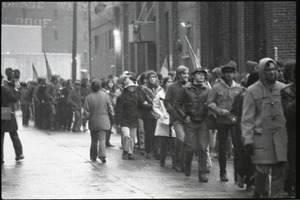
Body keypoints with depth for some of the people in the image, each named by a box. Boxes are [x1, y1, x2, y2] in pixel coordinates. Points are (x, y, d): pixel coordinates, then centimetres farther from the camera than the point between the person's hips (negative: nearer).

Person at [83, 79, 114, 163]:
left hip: (93, 122, 0)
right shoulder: (105, 95, -5)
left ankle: (93, 156, 18)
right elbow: (110, 108, 2)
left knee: (94, 139, 12)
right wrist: (111, 116, 16)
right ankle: (102, 155, -17)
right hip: (104, 121, 0)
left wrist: (86, 118, 11)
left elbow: (86, 111, -6)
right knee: (102, 138, 0)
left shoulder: (89, 97, -9)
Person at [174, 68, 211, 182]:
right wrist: (184, 116, -1)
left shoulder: (207, 89, 5)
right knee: (190, 147, -2)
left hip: (203, 122, 1)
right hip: (190, 122, -1)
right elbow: (177, 104, 7)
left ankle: (202, 173, 2)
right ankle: (187, 167, 25)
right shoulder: (186, 89, 2)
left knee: (203, 149, -4)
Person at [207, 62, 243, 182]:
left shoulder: (238, 87, 8)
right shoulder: (217, 87, 2)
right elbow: (210, 103, 1)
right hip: (222, 121, -1)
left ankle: (238, 173, -4)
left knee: (238, 147, -9)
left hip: (235, 121, 1)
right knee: (222, 148, 7)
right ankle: (223, 172, 20)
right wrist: (220, 110, -13)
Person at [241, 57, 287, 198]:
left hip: (281, 136, 3)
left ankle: (275, 195, 14)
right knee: (262, 170, -5)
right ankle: (260, 194, 17)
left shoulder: (283, 89, 8)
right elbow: (247, 117, -1)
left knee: (280, 170, 2)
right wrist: (247, 138, -8)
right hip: (261, 135, -3)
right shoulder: (252, 91, 0)